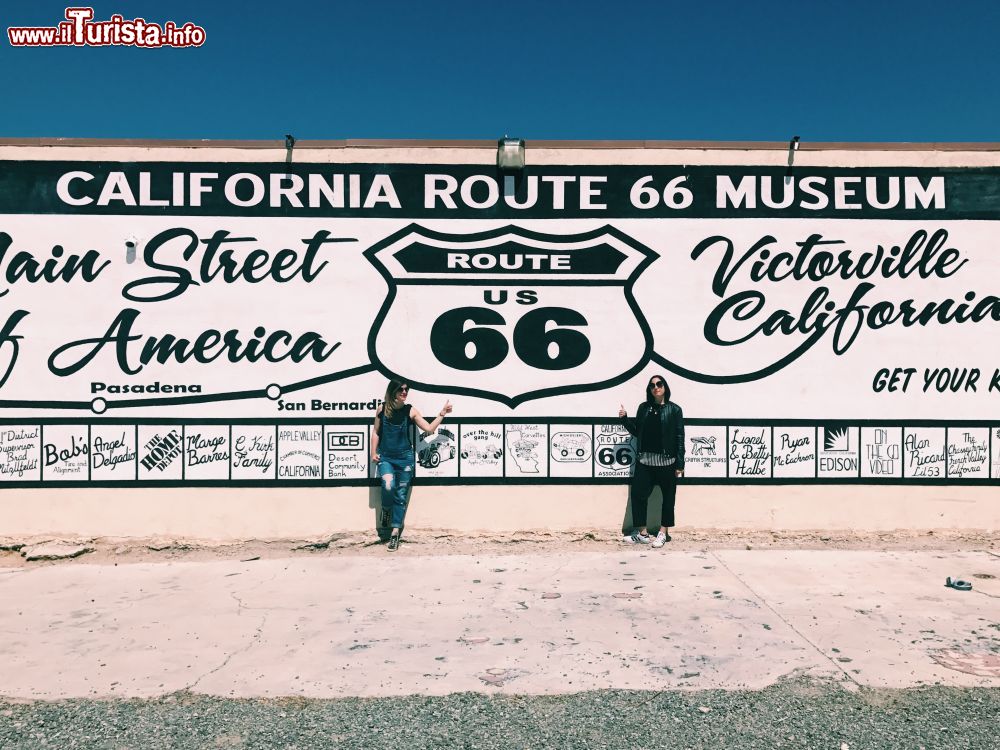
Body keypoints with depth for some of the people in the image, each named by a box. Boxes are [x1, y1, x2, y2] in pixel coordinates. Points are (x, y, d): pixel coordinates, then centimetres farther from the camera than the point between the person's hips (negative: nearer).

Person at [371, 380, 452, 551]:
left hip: (405, 458, 0)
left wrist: (442, 413, -7)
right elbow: (376, 432, 8)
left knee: (400, 495, 2)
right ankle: (386, 511, 11)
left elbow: (429, 428, -3)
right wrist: (373, 452, 1)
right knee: (388, 486, -23)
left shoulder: (410, 411, -3)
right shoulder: (382, 409, -1)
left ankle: (395, 533, 12)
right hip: (385, 457, 0)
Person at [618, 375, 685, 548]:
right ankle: (642, 533, 13)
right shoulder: (644, 407, 9)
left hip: (667, 461, -3)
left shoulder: (674, 410, -2)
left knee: (668, 497, 6)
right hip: (645, 460, 4)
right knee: (638, 494, 3)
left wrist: (679, 464, -8)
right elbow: (637, 431, 13)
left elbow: (680, 437, -4)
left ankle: (663, 532, 19)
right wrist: (625, 418, -2)